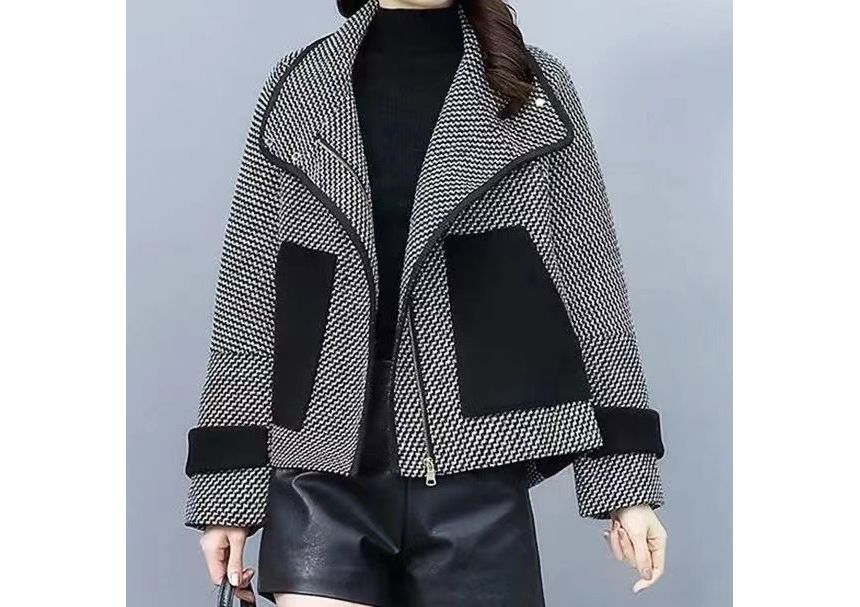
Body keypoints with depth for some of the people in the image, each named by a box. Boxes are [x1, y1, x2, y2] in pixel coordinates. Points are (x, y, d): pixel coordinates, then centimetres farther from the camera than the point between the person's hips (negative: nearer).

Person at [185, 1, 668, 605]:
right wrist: (229, 487, 4)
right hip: (320, 481, 1)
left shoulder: (537, 86, 7)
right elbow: (248, 295, 8)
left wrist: (628, 479, 1)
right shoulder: (297, 88, 9)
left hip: (477, 483, 0)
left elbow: (592, 288, 6)